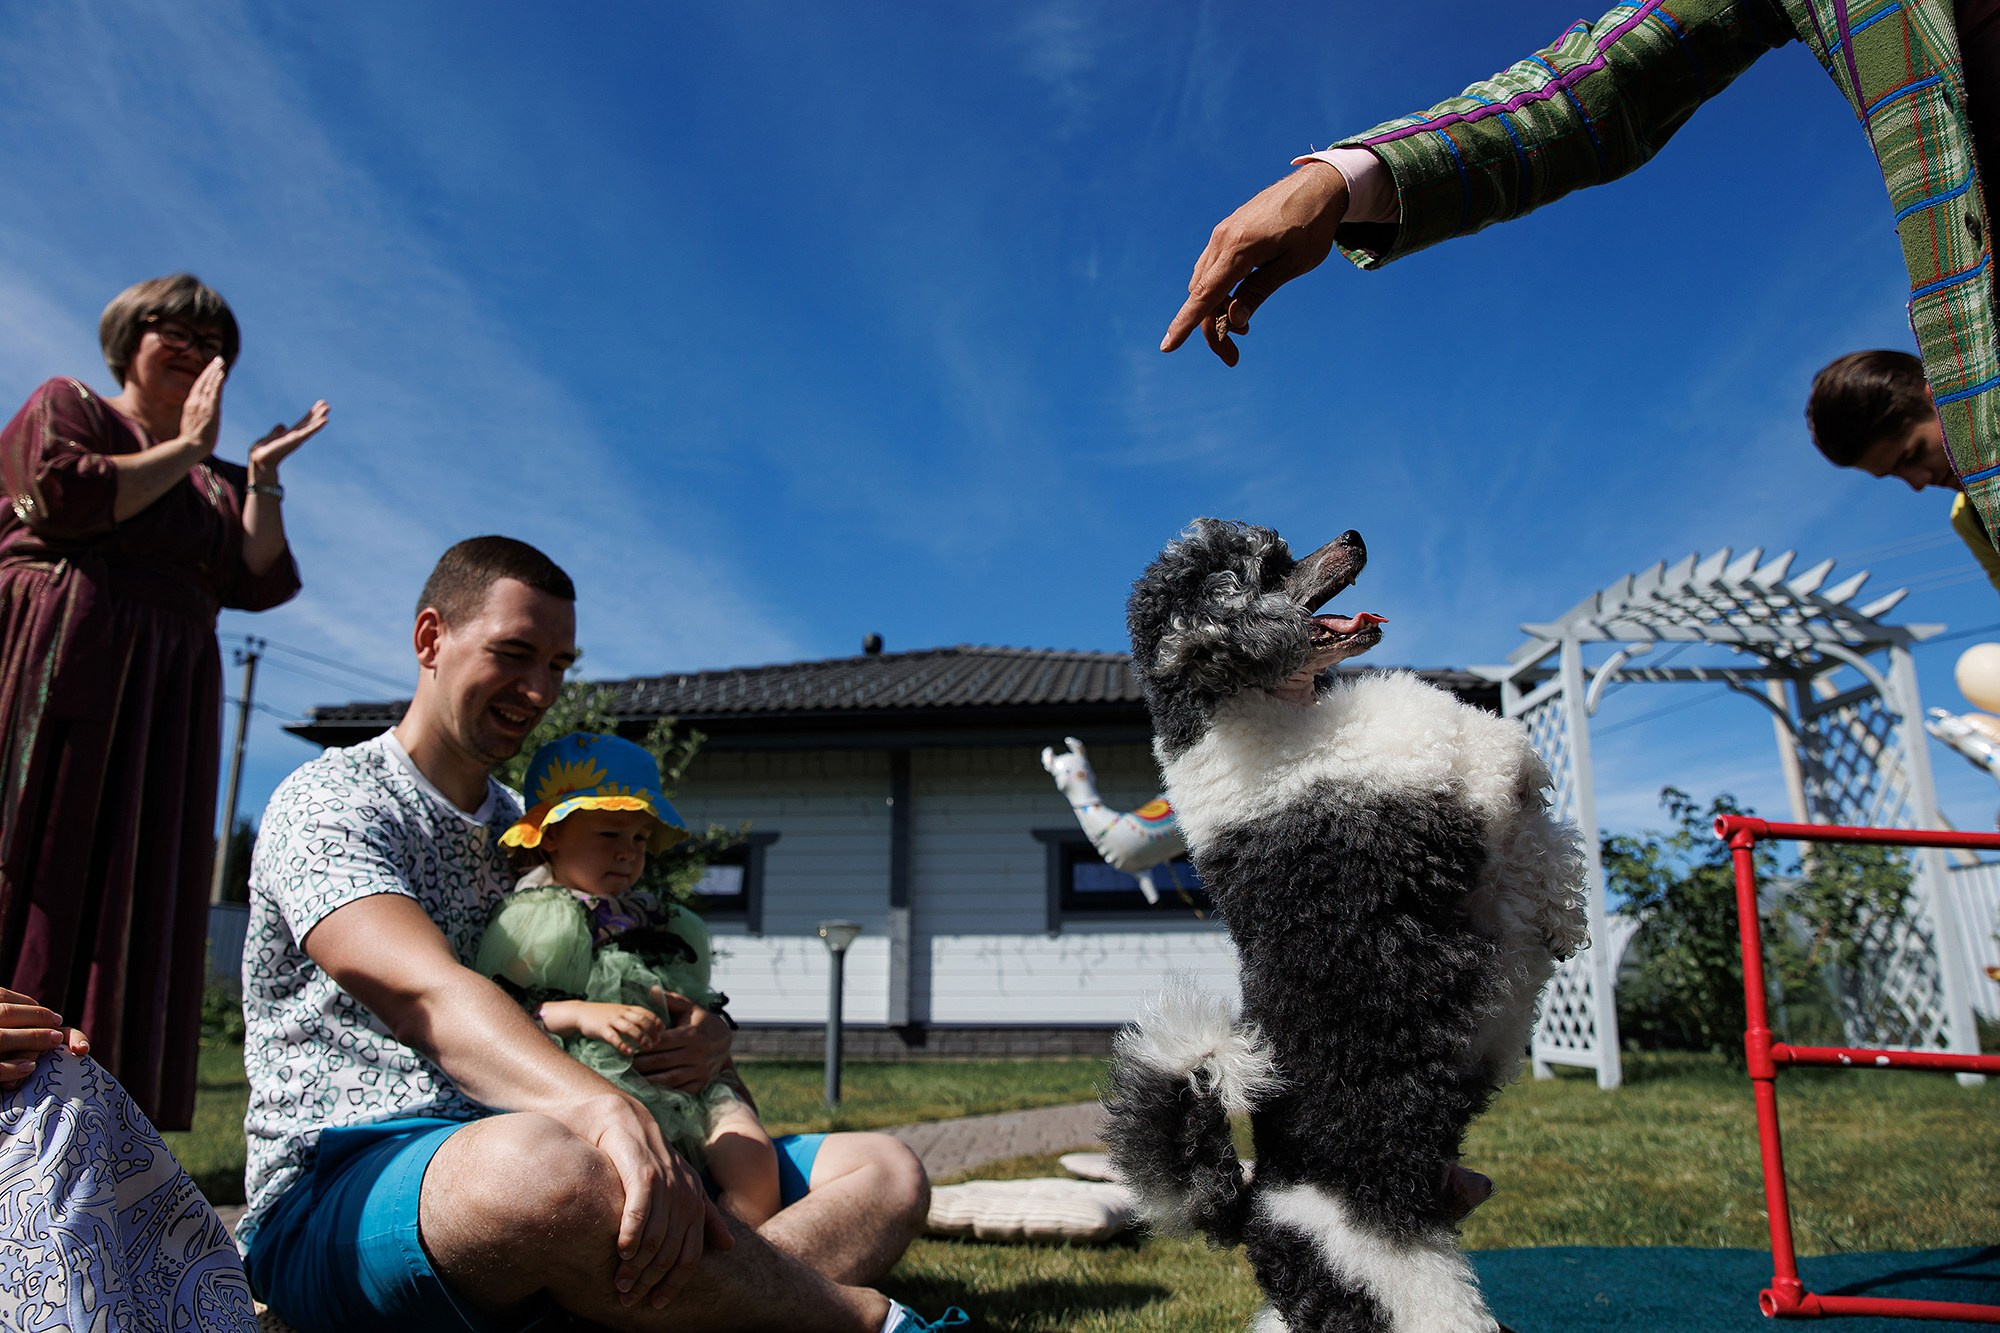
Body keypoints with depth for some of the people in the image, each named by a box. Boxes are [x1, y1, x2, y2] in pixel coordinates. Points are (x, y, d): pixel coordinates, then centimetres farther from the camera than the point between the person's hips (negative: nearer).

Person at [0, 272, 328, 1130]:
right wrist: (185, 448, -4)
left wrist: (262, 475, 2)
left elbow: (259, 585, 8)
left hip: (163, 696, 5)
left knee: (132, 893, -1)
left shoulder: (219, 479, 23)